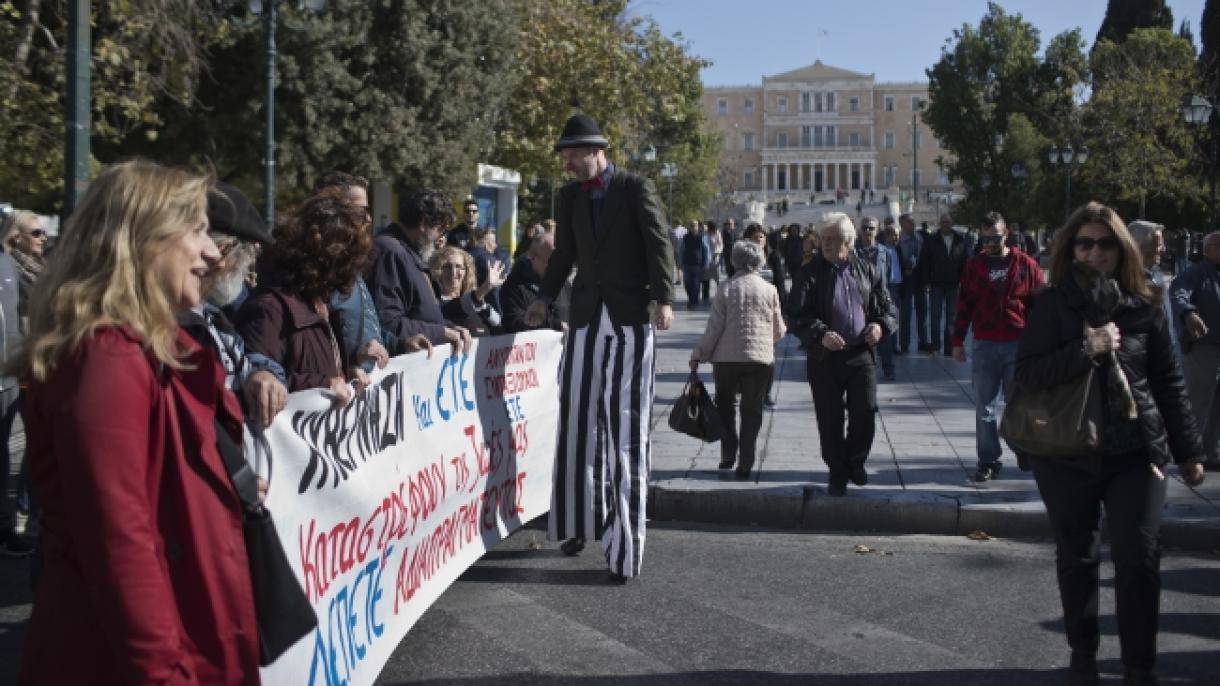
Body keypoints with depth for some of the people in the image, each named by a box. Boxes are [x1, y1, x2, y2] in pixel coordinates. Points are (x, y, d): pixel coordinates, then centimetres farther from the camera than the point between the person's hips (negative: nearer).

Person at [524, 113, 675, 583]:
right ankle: (581, 520, 17)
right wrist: (546, 298, 10)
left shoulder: (636, 188, -3)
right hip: (586, 318, 5)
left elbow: (659, 244, -7)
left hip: (630, 319, -4)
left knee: (627, 426, -3)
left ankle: (623, 545, -1)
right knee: (579, 423, 4)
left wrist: (663, 298, -17)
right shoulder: (570, 196, 11)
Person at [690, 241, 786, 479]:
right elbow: (779, 331, 5)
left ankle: (728, 452, 8)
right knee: (752, 411, 7)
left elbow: (714, 328, -6)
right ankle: (744, 464, 5)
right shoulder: (769, 290, -1)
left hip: (727, 358, 0)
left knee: (725, 405, 17)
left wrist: (698, 355, 5)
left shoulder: (726, 289, -4)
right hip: (761, 358, 1)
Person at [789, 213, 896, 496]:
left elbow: (886, 306, 15)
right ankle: (838, 473, 19)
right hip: (824, 357, -2)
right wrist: (820, 334, -25)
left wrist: (880, 325, -6)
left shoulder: (866, 270, 8)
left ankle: (855, 461, 21)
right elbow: (797, 316, -9)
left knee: (865, 411, -4)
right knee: (830, 419, 4)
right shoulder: (810, 273, -2)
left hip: (861, 355, 2)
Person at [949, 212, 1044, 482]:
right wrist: (958, 341, 7)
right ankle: (987, 460, 9)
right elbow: (964, 305, 10)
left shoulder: (1025, 264, 0)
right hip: (984, 346, 2)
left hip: (1019, 346, -1)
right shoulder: (974, 266, 6)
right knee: (985, 408, 3)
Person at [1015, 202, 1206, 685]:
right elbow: (1027, 374, -12)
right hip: (1067, 454, 0)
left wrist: (1188, 452, 9)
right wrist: (1087, 349, -23)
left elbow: (1168, 383, 8)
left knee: (1138, 557, -5)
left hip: (1135, 452, 1)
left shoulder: (1142, 309, 3)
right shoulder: (1052, 306, -2)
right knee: (1077, 558, 11)